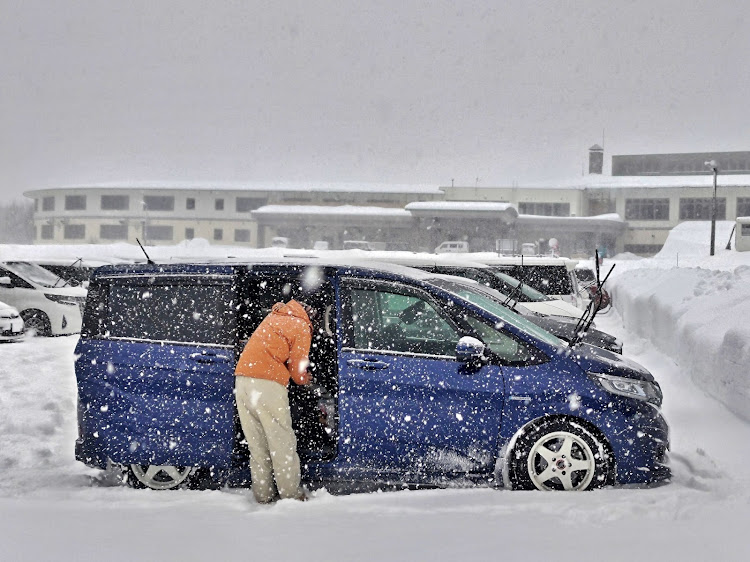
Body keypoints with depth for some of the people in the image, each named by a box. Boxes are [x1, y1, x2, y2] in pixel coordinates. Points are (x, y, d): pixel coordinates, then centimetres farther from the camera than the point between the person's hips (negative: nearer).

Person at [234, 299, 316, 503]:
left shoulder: (276, 315, 22)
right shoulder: (302, 328, -1)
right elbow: (297, 370, 1)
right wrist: (306, 379, 22)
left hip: (242, 379, 7)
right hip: (268, 384, -7)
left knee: (257, 443, 11)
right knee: (282, 441, 1)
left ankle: (263, 494, 14)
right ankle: (291, 494, 4)